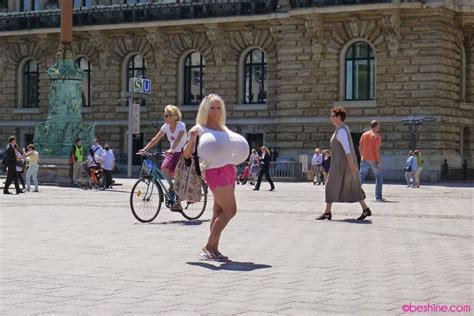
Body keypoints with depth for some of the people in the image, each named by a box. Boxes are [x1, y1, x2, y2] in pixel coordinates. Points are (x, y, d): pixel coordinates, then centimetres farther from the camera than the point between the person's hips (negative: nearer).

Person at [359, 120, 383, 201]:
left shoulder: (364, 135, 8)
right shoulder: (377, 136, -8)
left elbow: (360, 148, 9)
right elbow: (377, 150, -15)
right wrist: (379, 162, -14)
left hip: (364, 159, 5)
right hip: (374, 160, -5)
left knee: (361, 176, 8)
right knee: (378, 177, 7)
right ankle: (378, 197, 4)